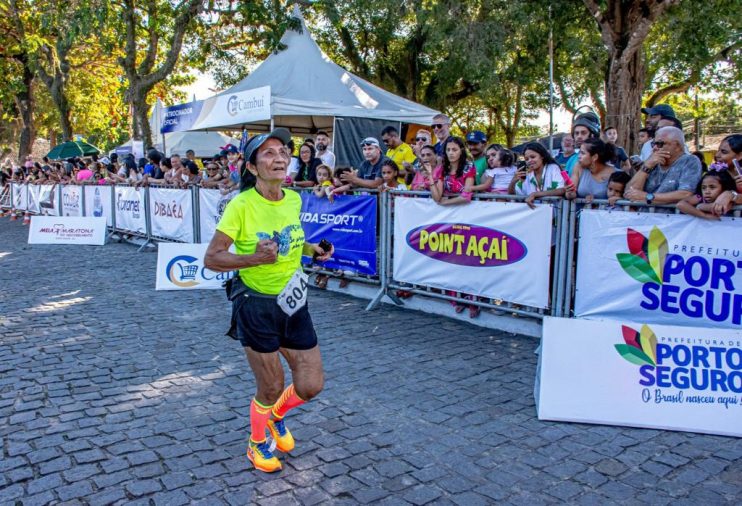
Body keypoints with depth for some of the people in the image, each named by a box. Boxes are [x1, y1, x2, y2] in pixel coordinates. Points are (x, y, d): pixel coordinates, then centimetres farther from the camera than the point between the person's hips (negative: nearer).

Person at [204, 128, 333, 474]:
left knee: (311, 386, 6)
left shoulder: (294, 200, 1)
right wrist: (254, 258, -29)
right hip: (256, 306, -5)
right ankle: (257, 444, 39)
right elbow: (211, 258, -15)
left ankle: (276, 415, 41)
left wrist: (310, 248, 1)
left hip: (293, 303, 5)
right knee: (271, 389, 7)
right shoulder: (241, 205, -16)